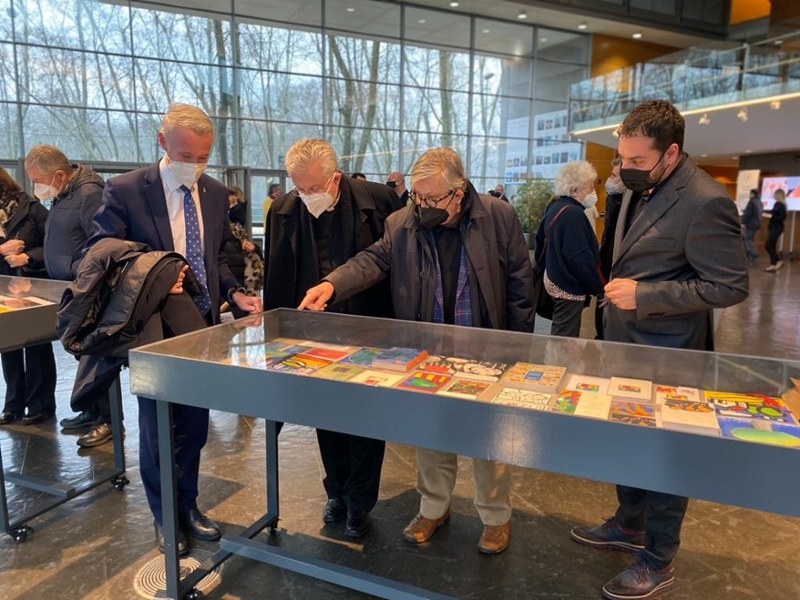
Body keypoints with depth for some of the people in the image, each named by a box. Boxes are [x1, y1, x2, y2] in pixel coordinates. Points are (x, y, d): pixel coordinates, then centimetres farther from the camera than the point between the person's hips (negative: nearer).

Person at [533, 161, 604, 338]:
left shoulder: (555, 207, 8)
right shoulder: (573, 213, -21)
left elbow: (541, 241, 17)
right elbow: (581, 259, -24)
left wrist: (543, 270, 25)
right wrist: (600, 288, -15)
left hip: (555, 279, 10)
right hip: (569, 287, -10)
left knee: (558, 336, 19)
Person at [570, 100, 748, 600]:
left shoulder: (705, 202, -22)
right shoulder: (640, 189, 6)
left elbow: (731, 287, -20)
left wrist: (644, 294, -24)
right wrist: (620, 289, 10)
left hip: (666, 356, -8)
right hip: (626, 344, 8)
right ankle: (630, 524, 42)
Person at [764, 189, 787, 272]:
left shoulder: (781, 206, -14)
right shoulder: (776, 204, 12)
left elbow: (782, 218, -21)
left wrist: (771, 217, -24)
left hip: (777, 228, -9)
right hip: (773, 227, 9)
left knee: (768, 246, -9)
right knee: (771, 246, 9)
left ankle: (779, 261, 0)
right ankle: (773, 265, 13)